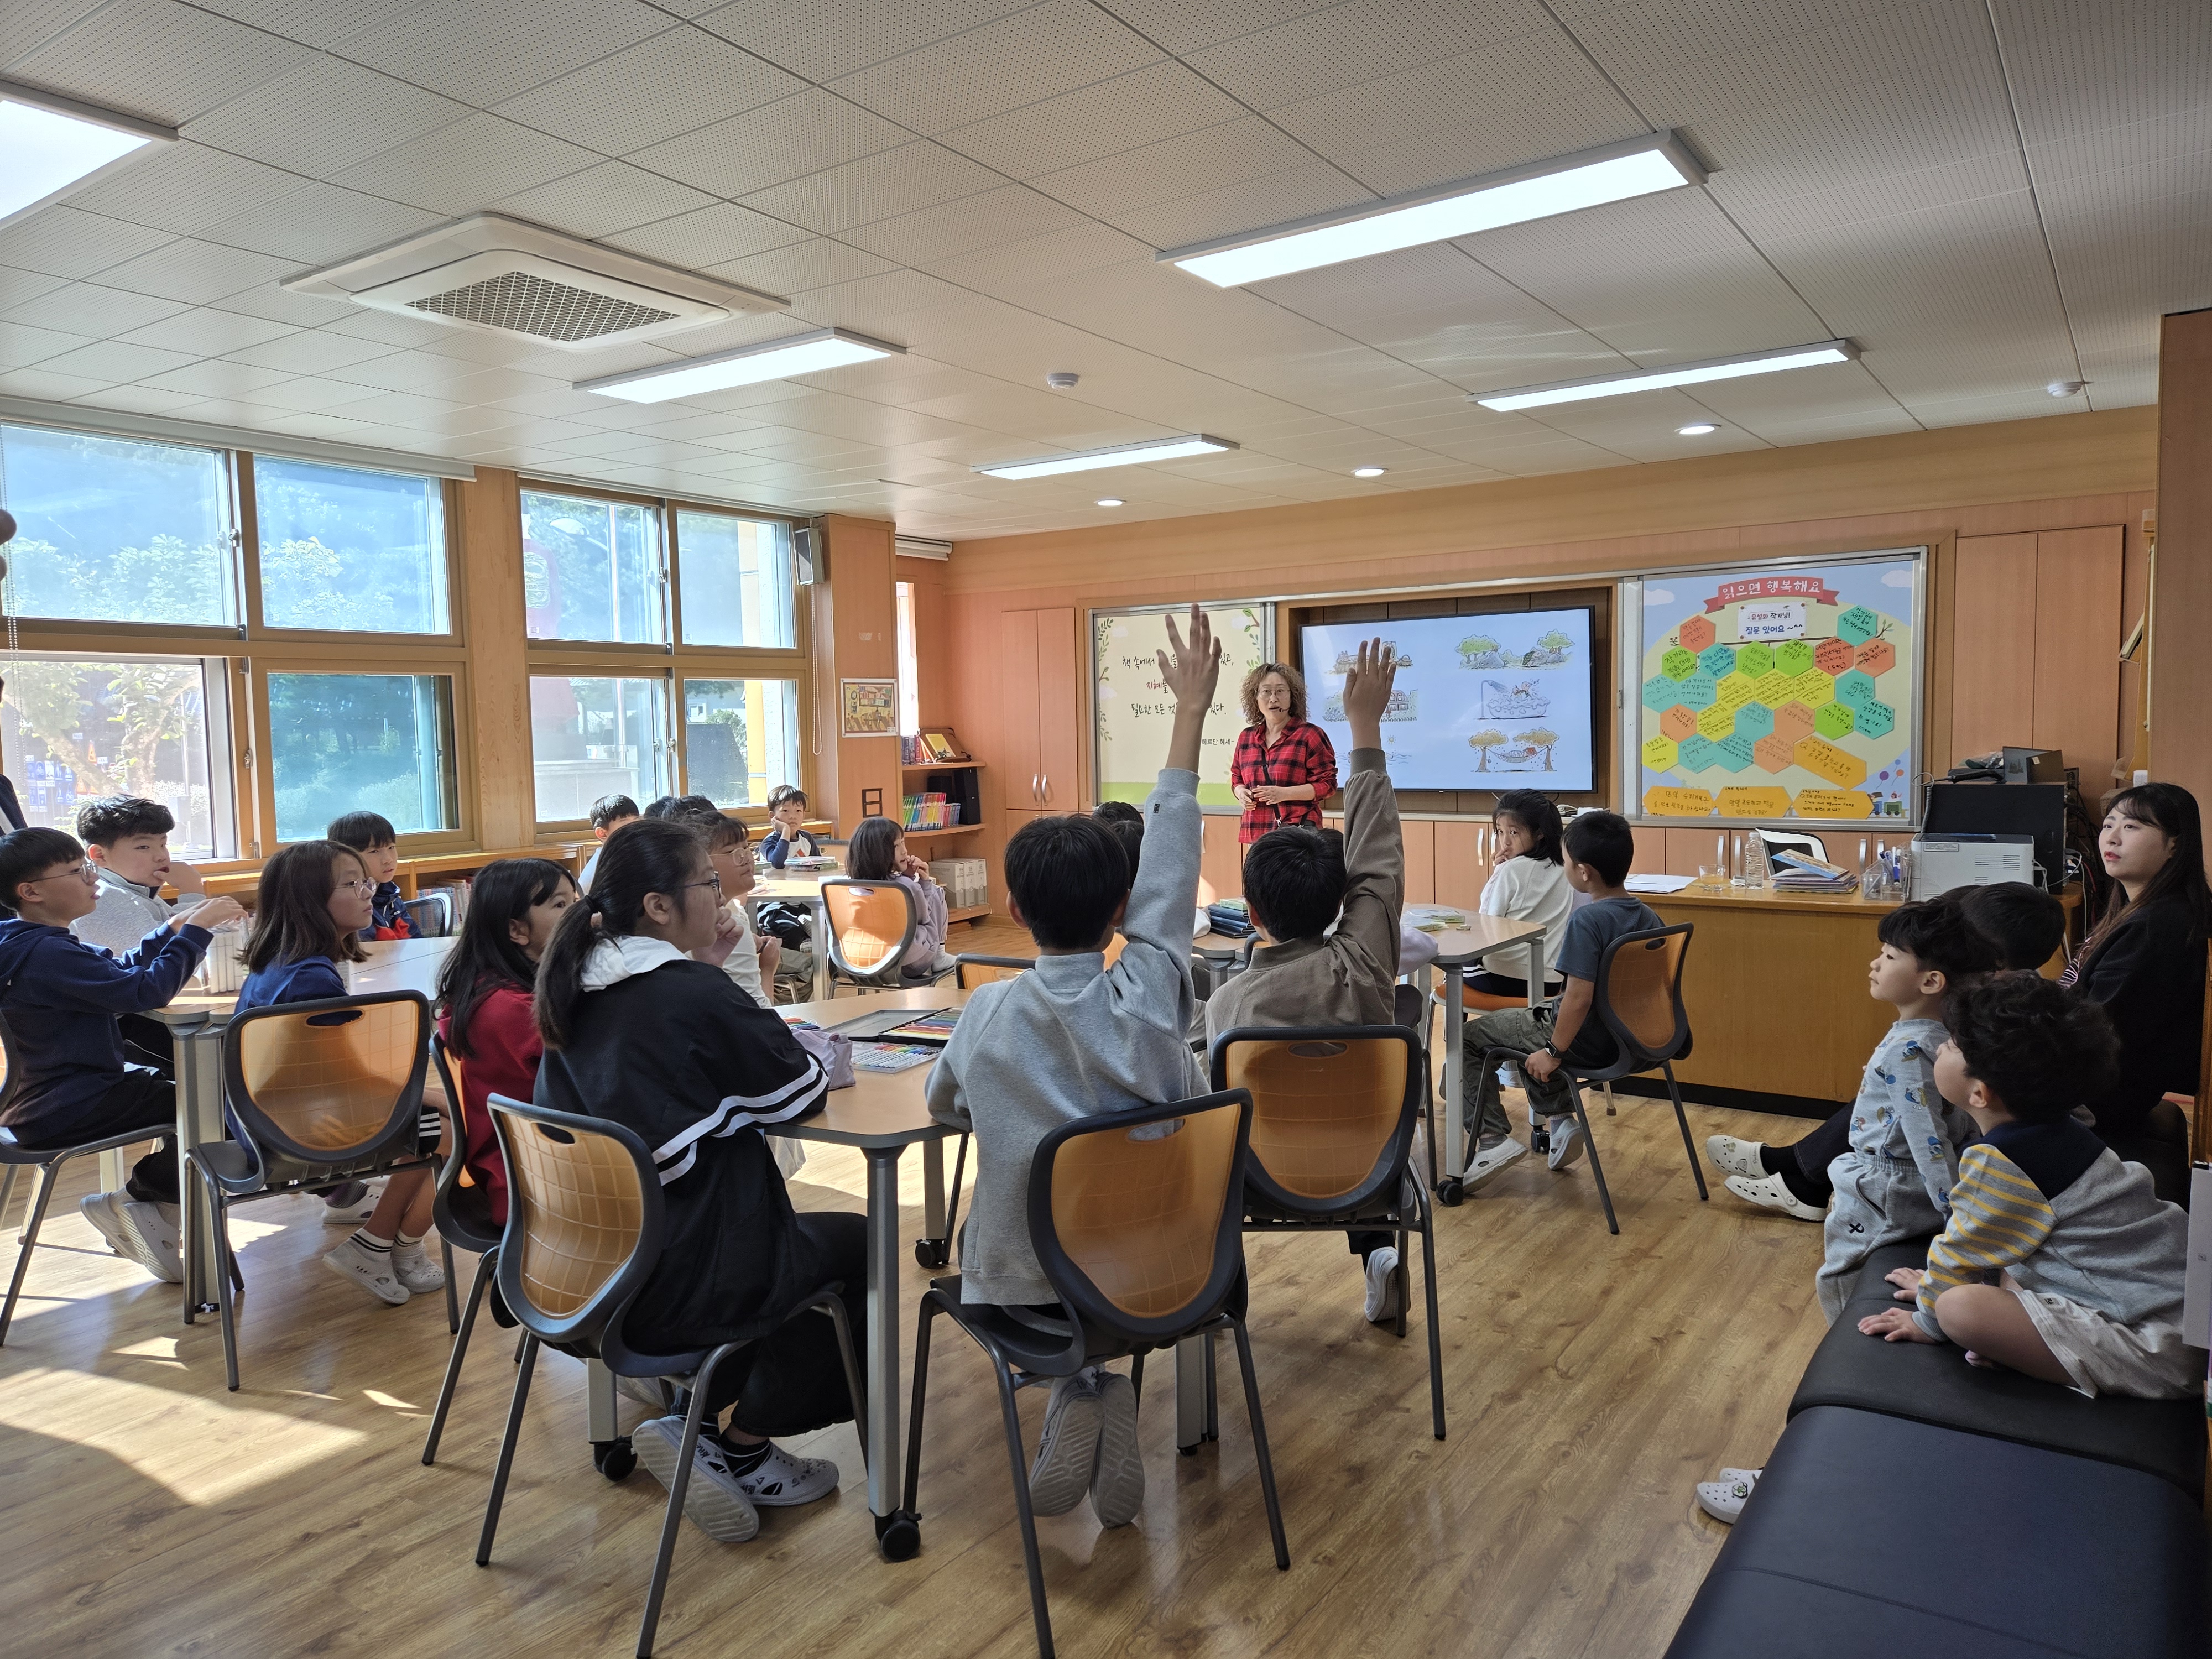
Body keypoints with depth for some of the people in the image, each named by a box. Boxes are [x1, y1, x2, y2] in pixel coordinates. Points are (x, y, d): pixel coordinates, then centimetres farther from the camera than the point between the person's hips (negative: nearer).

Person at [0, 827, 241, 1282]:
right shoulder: (46, 955, -24)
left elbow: (119, 970, 21)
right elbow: (145, 990, -30)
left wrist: (173, 929, 10)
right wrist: (195, 930, -21)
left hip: (43, 1098, 11)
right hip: (64, 1112, -11)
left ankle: (157, 1202, 16)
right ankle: (142, 1199, 3)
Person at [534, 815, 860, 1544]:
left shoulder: (578, 988, 2)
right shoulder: (695, 994, -21)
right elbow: (804, 1091, -10)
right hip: (680, 1286, -8)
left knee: (799, 1235, 30)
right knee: (857, 1246, 17)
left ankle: (712, 1424, 21)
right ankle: (740, 1440, 19)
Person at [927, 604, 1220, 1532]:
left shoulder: (989, 1015, -15)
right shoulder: (1152, 996, -17)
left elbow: (944, 1106, 5)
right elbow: (1170, 862, -7)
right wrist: (1191, 713, 2)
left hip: (1027, 1287, -1)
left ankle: (1080, 1383, 9)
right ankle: (1109, 1388, 13)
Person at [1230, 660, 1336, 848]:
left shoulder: (1310, 735, 1)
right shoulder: (1246, 737, 16)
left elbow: (1327, 784, -2)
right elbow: (1237, 779, 27)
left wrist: (1284, 793, -14)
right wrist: (1240, 792, 3)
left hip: (1299, 832, -4)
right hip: (1256, 833, 4)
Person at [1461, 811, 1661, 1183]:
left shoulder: (1587, 921, -26)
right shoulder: (1648, 917, -1)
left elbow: (1579, 998, -29)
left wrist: (1553, 1052, -16)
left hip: (1588, 1042, -8)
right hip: (1629, 1037, 8)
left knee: (1469, 1037, 6)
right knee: (1535, 1015, 33)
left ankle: (1492, 1138, -1)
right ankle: (1558, 1119, 26)